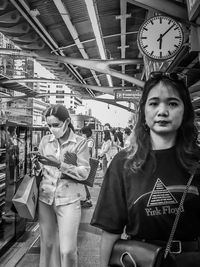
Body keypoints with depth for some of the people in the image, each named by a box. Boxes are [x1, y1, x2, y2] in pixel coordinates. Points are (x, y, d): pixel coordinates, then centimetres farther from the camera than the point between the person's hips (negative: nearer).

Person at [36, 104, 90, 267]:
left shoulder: (80, 142, -5)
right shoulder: (45, 140, 5)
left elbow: (85, 173, -11)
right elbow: (39, 168, 15)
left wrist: (59, 165, -21)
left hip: (69, 200, -3)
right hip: (45, 198, 4)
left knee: (67, 249, -2)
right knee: (48, 244, 13)